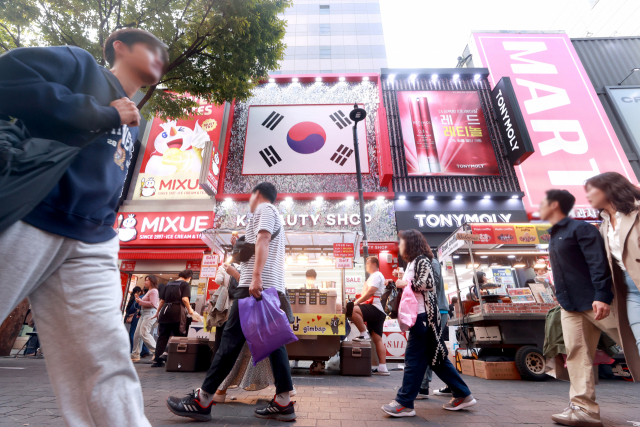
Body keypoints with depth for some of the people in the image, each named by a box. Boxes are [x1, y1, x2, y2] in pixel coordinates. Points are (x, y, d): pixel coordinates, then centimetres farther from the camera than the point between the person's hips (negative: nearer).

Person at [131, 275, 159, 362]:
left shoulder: (153, 291, -10)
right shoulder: (149, 291, 23)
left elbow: (152, 303, -20)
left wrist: (140, 301, -13)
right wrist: (139, 301, 11)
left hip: (150, 313, -11)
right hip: (144, 313, 11)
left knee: (144, 333, -16)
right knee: (137, 334, 9)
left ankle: (156, 352, -11)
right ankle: (135, 355, 17)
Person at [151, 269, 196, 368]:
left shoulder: (169, 284, 19)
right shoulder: (186, 284, 1)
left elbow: (162, 300, 19)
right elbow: (185, 299, -14)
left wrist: (157, 313, 26)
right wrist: (189, 309, -2)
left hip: (165, 311, 5)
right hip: (177, 312, -5)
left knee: (162, 337, 9)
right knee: (179, 337, 5)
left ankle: (157, 359, 8)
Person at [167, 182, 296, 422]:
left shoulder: (264, 209, 1)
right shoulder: (274, 214, 30)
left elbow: (263, 241, -15)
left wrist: (256, 276, -24)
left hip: (259, 284, -9)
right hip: (272, 286, 10)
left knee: (232, 339, -7)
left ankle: (202, 401, 1)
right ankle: (283, 403, 4)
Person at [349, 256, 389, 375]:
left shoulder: (376, 275, -5)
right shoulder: (374, 276, 27)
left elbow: (370, 292, -18)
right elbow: (368, 294, 26)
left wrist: (357, 302, -14)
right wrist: (359, 301, 14)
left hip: (375, 308, -11)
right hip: (378, 312, 11)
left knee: (352, 310, -28)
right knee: (378, 340, 7)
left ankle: (364, 334, -16)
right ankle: (383, 368, 8)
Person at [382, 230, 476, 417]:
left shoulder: (422, 260, -10)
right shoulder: (413, 262, 18)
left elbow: (426, 284, -20)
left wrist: (404, 284, -13)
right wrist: (402, 281, 5)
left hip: (423, 315, -10)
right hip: (419, 315, 10)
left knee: (414, 358, -5)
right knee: (435, 356, 14)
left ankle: (404, 403, 3)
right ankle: (463, 395, 25)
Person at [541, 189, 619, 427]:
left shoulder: (580, 228, -7)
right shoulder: (554, 237, 17)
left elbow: (599, 262, -16)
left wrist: (601, 295, -24)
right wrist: (563, 297, 16)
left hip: (595, 301, -8)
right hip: (570, 306, 8)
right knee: (576, 354, 1)